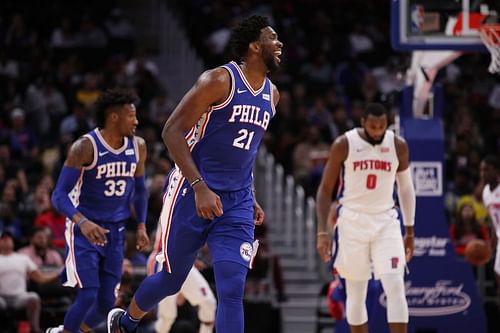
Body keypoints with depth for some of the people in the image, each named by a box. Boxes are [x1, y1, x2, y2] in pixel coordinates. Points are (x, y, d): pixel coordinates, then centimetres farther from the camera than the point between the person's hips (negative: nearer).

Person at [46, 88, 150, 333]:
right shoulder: (85, 147, -18)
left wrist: (141, 225, 6)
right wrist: (82, 222, -36)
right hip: (84, 230, -5)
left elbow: (139, 189, 18)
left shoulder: (137, 147, 1)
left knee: (106, 302, 3)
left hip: (115, 231, 6)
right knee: (88, 296, -17)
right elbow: (59, 195, -20)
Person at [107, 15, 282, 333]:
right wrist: (200, 187, -23)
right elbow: (172, 131, -17)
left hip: (237, 204, 5)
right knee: (171, 279, 10)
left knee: (232, 292, -10)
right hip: (193, 195, -5)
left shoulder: (271, 95, 9)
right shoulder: (220, 80, -14)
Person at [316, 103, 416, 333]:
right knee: (355, 294, 4)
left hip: (385, 221, 1)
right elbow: (325, 189, -2)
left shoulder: (398, 146, -2)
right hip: (353, 221, -1)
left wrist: (409, 230, 11)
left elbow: (406, 188, 12)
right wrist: (323, 232, -9)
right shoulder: (343, 145, -8)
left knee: (395, 288, -13)